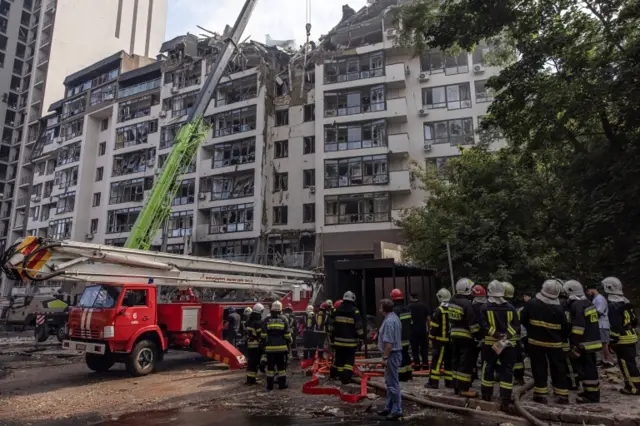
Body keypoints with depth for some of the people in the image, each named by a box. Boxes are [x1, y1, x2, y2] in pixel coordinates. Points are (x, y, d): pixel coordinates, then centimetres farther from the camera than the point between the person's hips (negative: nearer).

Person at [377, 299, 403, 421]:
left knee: (393, 383, -3)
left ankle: (396, 410, 5)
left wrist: (385, 358, -21)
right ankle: (389, 407, 27)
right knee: (389, 382, 17)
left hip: (391, 354, -11)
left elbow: (389, 343, -25)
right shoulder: (394, 318, 12)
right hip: (394, 353, 11)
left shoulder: (389, 321, -21)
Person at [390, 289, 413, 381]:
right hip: (407, 337, 8)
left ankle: (402, 376, 2)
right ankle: (408, 374, 26)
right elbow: (410, 323, 16)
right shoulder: (407, 309, 9)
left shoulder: (395, 310, -19)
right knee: (406, 355, 18)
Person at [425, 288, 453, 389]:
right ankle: (450, 381, 16)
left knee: (437, 361, -2)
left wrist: (431, 338, -3)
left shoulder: (439, 310, -13)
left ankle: (433, 382, -2)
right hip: (452, 340, 6)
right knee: (449, 361, 14)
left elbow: (434, 327, -13)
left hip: (441, 340, -5)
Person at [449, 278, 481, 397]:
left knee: (457, 361, 15)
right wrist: (477, 335, -12)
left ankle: (457, 385, 22)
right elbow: (473, 323, -18)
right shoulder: (467, 303, -19)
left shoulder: (452, 301, 7)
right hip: (466, 337, -8)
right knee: (466, 363, -3)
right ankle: (464, 388, -1)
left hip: (454, 335, 8)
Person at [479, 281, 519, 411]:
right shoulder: (510, 307, 0)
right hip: (508, 344, 0)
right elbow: (516, 325, -5)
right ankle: (505, 401, -1)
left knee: (488, 369, 13)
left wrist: (496, 334, -13)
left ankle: (486, 396, 23)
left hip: (490, 342, 0)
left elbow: (484, 325, -13)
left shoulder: (485, 307, -4)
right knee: (507, 371, 4)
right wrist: (506, 335, -11)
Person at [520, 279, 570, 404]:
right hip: (554, 343, 0)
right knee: (558, 369, 11)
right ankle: (562, 396, 15)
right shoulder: (558, 309, -10)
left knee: (539, 368, 7)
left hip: (536, 341, 0)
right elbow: (565, 328, -1)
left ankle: (541, 395, 9)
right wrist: (562, 338, 18)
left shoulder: (531, 304, -10)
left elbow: (523, 320, 0)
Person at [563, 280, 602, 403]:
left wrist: (575, 346, -20)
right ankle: (592, 391, 26)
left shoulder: (576, 305, -17)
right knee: (590, 368, 17)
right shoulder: (587, 303, 14)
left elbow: (578, 327, -23)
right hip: (592, 341, 10)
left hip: (584, 343, -10)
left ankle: (591, 394, 0)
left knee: (586, 369, -4)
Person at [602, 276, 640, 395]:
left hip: (622, 340, -10)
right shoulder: (625, 302, 10)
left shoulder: (612, 306, -20)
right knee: (630, 362, 15)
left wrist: (612, 342, -17)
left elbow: (615, 327, -23)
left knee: (626, 364, -2)